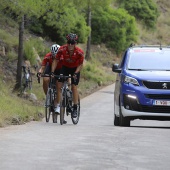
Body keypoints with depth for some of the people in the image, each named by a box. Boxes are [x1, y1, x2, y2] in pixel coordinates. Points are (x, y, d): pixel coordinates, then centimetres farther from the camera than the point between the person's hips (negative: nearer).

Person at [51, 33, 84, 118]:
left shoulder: (79, 52, -30)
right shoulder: (62, 49, -28)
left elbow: (80, 65, -17)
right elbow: (55, 61, -16)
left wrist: (75, 73, -28)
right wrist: (52, 72, -23)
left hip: (75, 69, -1)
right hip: (65, 67, 1)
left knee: (74, 87, -8)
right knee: (60, 84, -12)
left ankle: (75, 108, -2)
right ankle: (58, 105, -6)